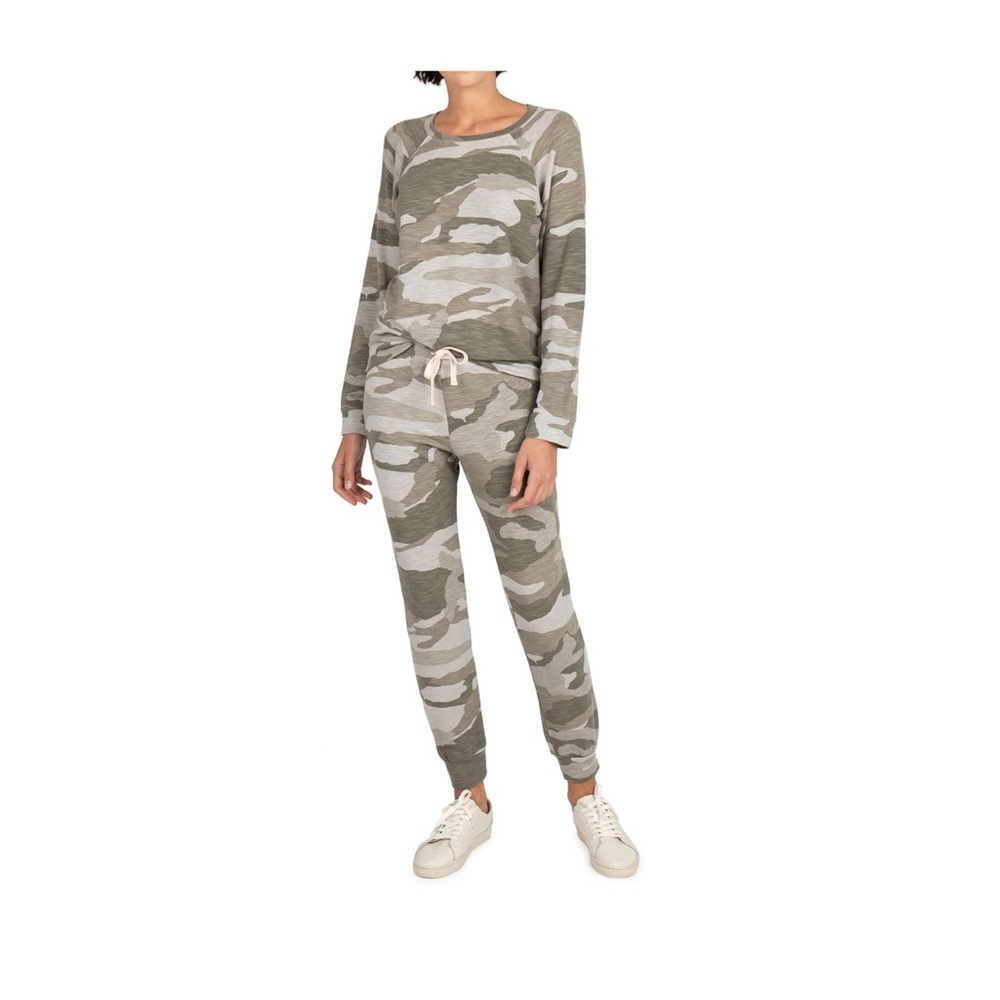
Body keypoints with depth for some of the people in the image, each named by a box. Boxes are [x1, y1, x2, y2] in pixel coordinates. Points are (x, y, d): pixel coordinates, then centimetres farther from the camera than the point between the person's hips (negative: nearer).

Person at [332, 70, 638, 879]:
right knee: (432, 608, 7)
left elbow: (566, 286, -5)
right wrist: (354, 425, 9)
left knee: (543, 606, 5)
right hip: (404, 401, 3)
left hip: (499, 404, -3)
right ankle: (472, 800, 25)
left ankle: (585, 790, 27)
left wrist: (551, 431, -14)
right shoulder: (407, 145, 13)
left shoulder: (552, 134, 2)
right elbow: (381, 289, 13)